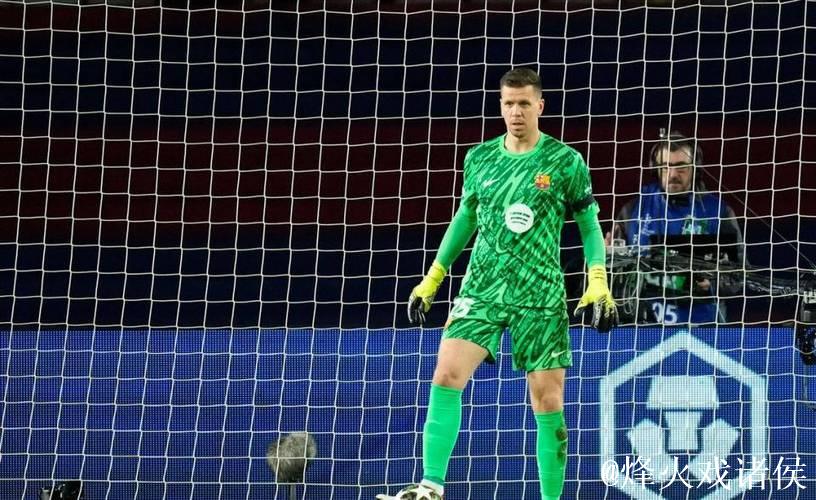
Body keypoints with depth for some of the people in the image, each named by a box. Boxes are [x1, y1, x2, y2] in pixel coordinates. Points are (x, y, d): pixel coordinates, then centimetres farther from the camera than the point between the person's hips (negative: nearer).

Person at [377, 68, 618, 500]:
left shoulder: (565, 162, -2)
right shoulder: (480, 159, 8)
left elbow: (590, 226, 5)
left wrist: (599, 285, -7)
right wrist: (432, 278, 21)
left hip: (541, 294, -2)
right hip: (482, 287, 2)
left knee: (547, 402, -2)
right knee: (446, 376, -15)